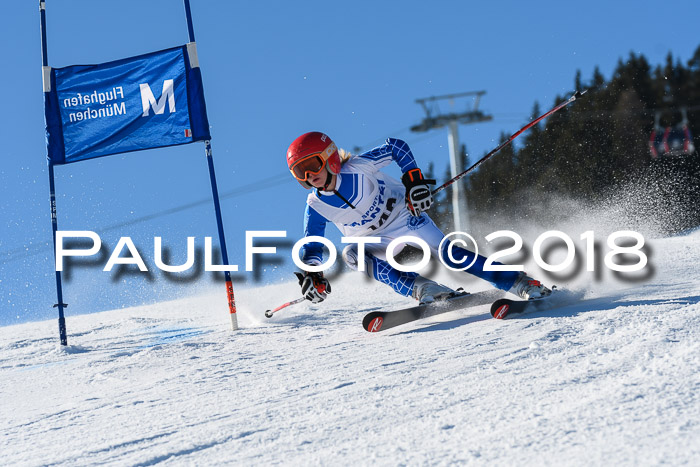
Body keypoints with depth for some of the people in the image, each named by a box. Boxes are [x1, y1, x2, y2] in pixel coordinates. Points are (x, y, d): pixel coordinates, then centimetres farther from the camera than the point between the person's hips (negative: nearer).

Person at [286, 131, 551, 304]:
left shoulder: (357, 168, -24)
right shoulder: (316, 207, -14)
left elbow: (397, 147, -14)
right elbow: (311, 247, -7)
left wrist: (414, 180, -23)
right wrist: (312, 276, -25)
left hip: (405, 215, -3)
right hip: (376, 241, 3)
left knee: (448, 253, -21)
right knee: (351, 254, -29)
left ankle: (521, 284, -18)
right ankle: (423, 289, -34)